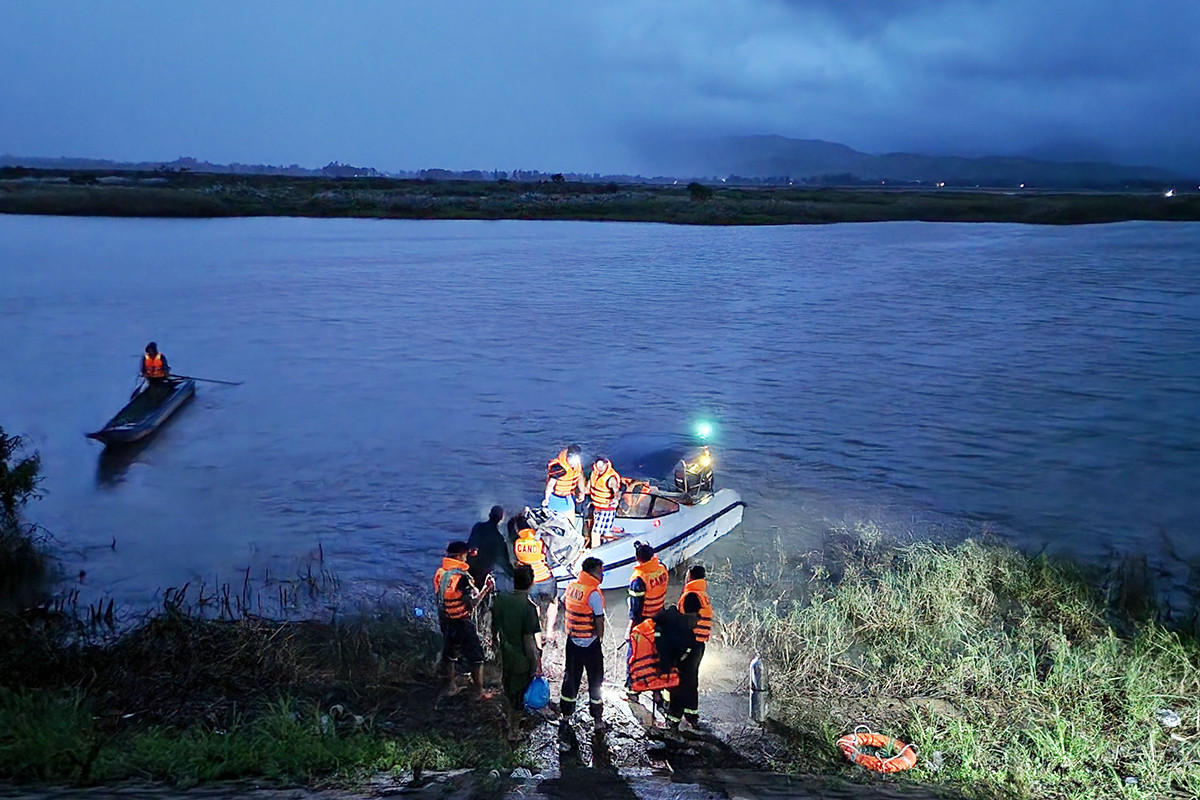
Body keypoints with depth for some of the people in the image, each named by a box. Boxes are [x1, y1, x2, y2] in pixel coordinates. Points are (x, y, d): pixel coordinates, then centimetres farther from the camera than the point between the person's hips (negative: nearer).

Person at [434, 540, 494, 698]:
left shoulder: (439, 573, -1)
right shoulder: (461, 577, -24)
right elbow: (472, 603, -22)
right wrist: (486, 588, -12)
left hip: (444, 619, 7)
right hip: (461, 622, -7)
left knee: (448, 653, 23)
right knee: (476, 657, 6)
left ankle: (447, 686, 34)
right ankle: (479, 692, 11)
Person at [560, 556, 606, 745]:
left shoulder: (571, 586, -1)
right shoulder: (594, 593, -21)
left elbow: (564, 604, 11)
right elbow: (599, 620, -19)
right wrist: (600, 637, -3)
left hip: (572, 641, 6)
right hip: (590, 644, -6)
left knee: (570, 678, 14)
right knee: (595, 680, 11)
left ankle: (565, 718, 16)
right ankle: (597, 719, 24)